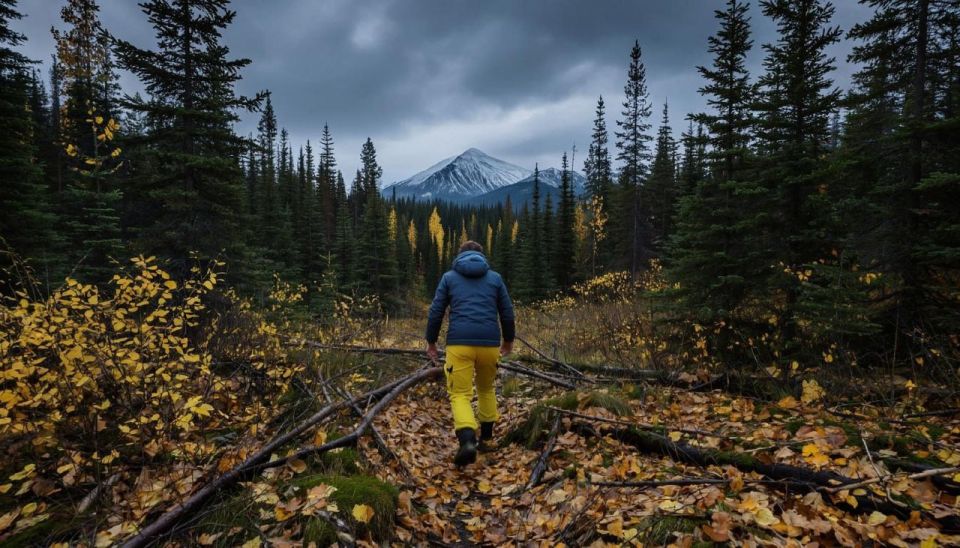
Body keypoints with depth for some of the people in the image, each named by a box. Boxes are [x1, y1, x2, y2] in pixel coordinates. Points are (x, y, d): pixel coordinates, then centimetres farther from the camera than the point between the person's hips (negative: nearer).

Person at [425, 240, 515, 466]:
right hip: (489, 343, 2)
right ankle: (486, 439, 27)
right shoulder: (495, 278, 14)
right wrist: (508, 340, 28)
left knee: (460, 395, 1)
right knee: (486, 389, 24)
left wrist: (431, 341, 17)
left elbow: (435, 312, 6)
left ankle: (467, 441, -22)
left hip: (459, 343, -2)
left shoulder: (449, 277, 12)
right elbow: (507, 312, 14)